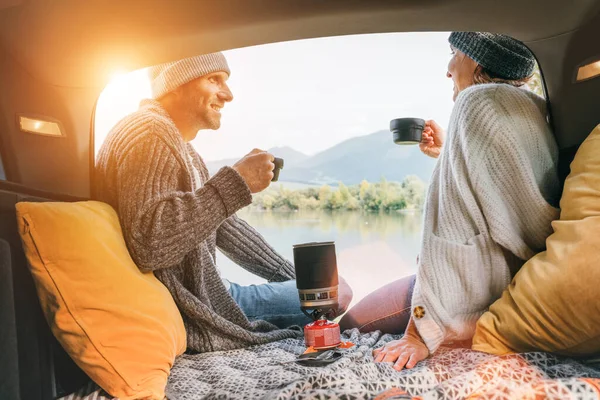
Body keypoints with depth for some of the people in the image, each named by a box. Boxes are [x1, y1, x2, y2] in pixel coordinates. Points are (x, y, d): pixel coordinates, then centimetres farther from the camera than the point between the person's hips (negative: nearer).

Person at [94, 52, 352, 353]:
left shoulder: (178, 144, 15)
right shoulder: (147, 133, -18)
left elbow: (222, 226, 17)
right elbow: (148, 243, -34)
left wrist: (297, 279, 15)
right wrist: (236, 182, -29)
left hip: (207, 292, 10)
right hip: (190, 315, -10)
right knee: (334, 294, -4)